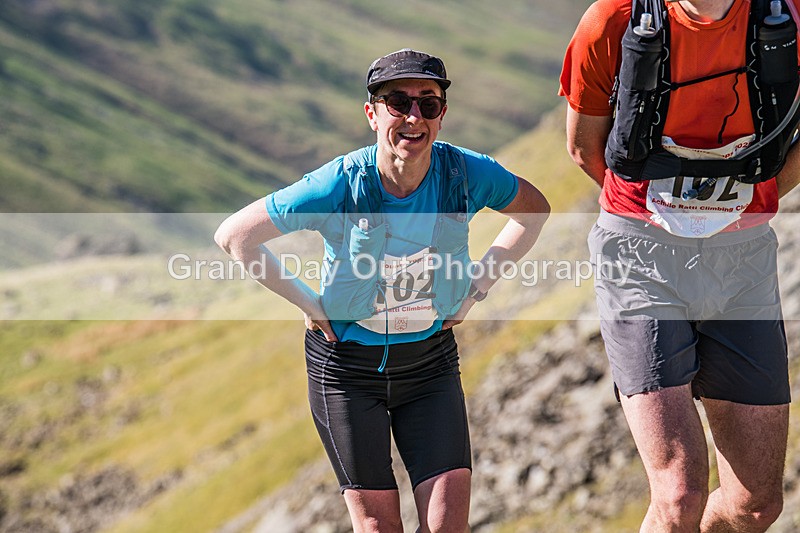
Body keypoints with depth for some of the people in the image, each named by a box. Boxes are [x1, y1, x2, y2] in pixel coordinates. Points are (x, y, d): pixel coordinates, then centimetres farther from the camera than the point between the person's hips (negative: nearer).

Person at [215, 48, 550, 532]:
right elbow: (234, 236, -13)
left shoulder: (466, 173, -14)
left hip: (431, 360, 2)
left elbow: (534, 208, 8)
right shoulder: (340, 185, -22)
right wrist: (306, 301, -11)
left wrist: (481, 283, 0)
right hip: (348, 368, -2)